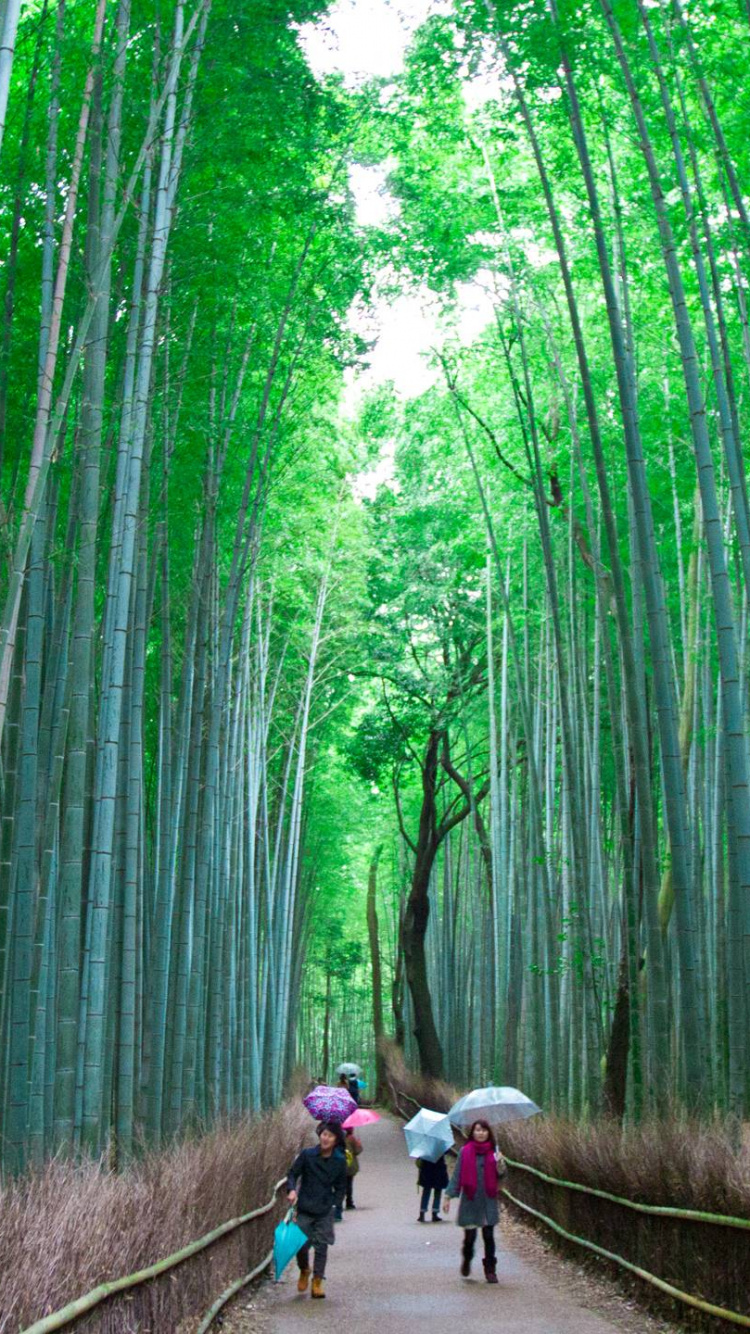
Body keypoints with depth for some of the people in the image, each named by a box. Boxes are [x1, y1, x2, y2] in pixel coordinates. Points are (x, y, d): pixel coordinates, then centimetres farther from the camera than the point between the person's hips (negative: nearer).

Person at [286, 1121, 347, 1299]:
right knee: (301, 1245, -3)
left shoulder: (340, 1161, 0)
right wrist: (291, 1190, -16)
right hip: (305, 1209, -1)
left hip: (325, 1211, 1)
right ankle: (304, 1272, 26)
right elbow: (293, 1174, 2)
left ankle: (317, 1281, 15)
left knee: (321, 1246, 2)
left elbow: (340, 1187, 9)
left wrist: (335, 1205, -1)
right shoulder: (307, 1155, -6)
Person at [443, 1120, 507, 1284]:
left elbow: (501, 1175, 3)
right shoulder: (465, 1151, -2)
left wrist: (500, 1163, -18)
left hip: (488, 1201, 1)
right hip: (470, 1201, -1)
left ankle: (490, 1270, 12)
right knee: (470, 1235, 0)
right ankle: (466, 1260, 29)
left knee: (488, 1236, 2)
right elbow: (457, 1175, 1)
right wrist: (448, 1196, -2)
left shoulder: (493, 1151, 3)